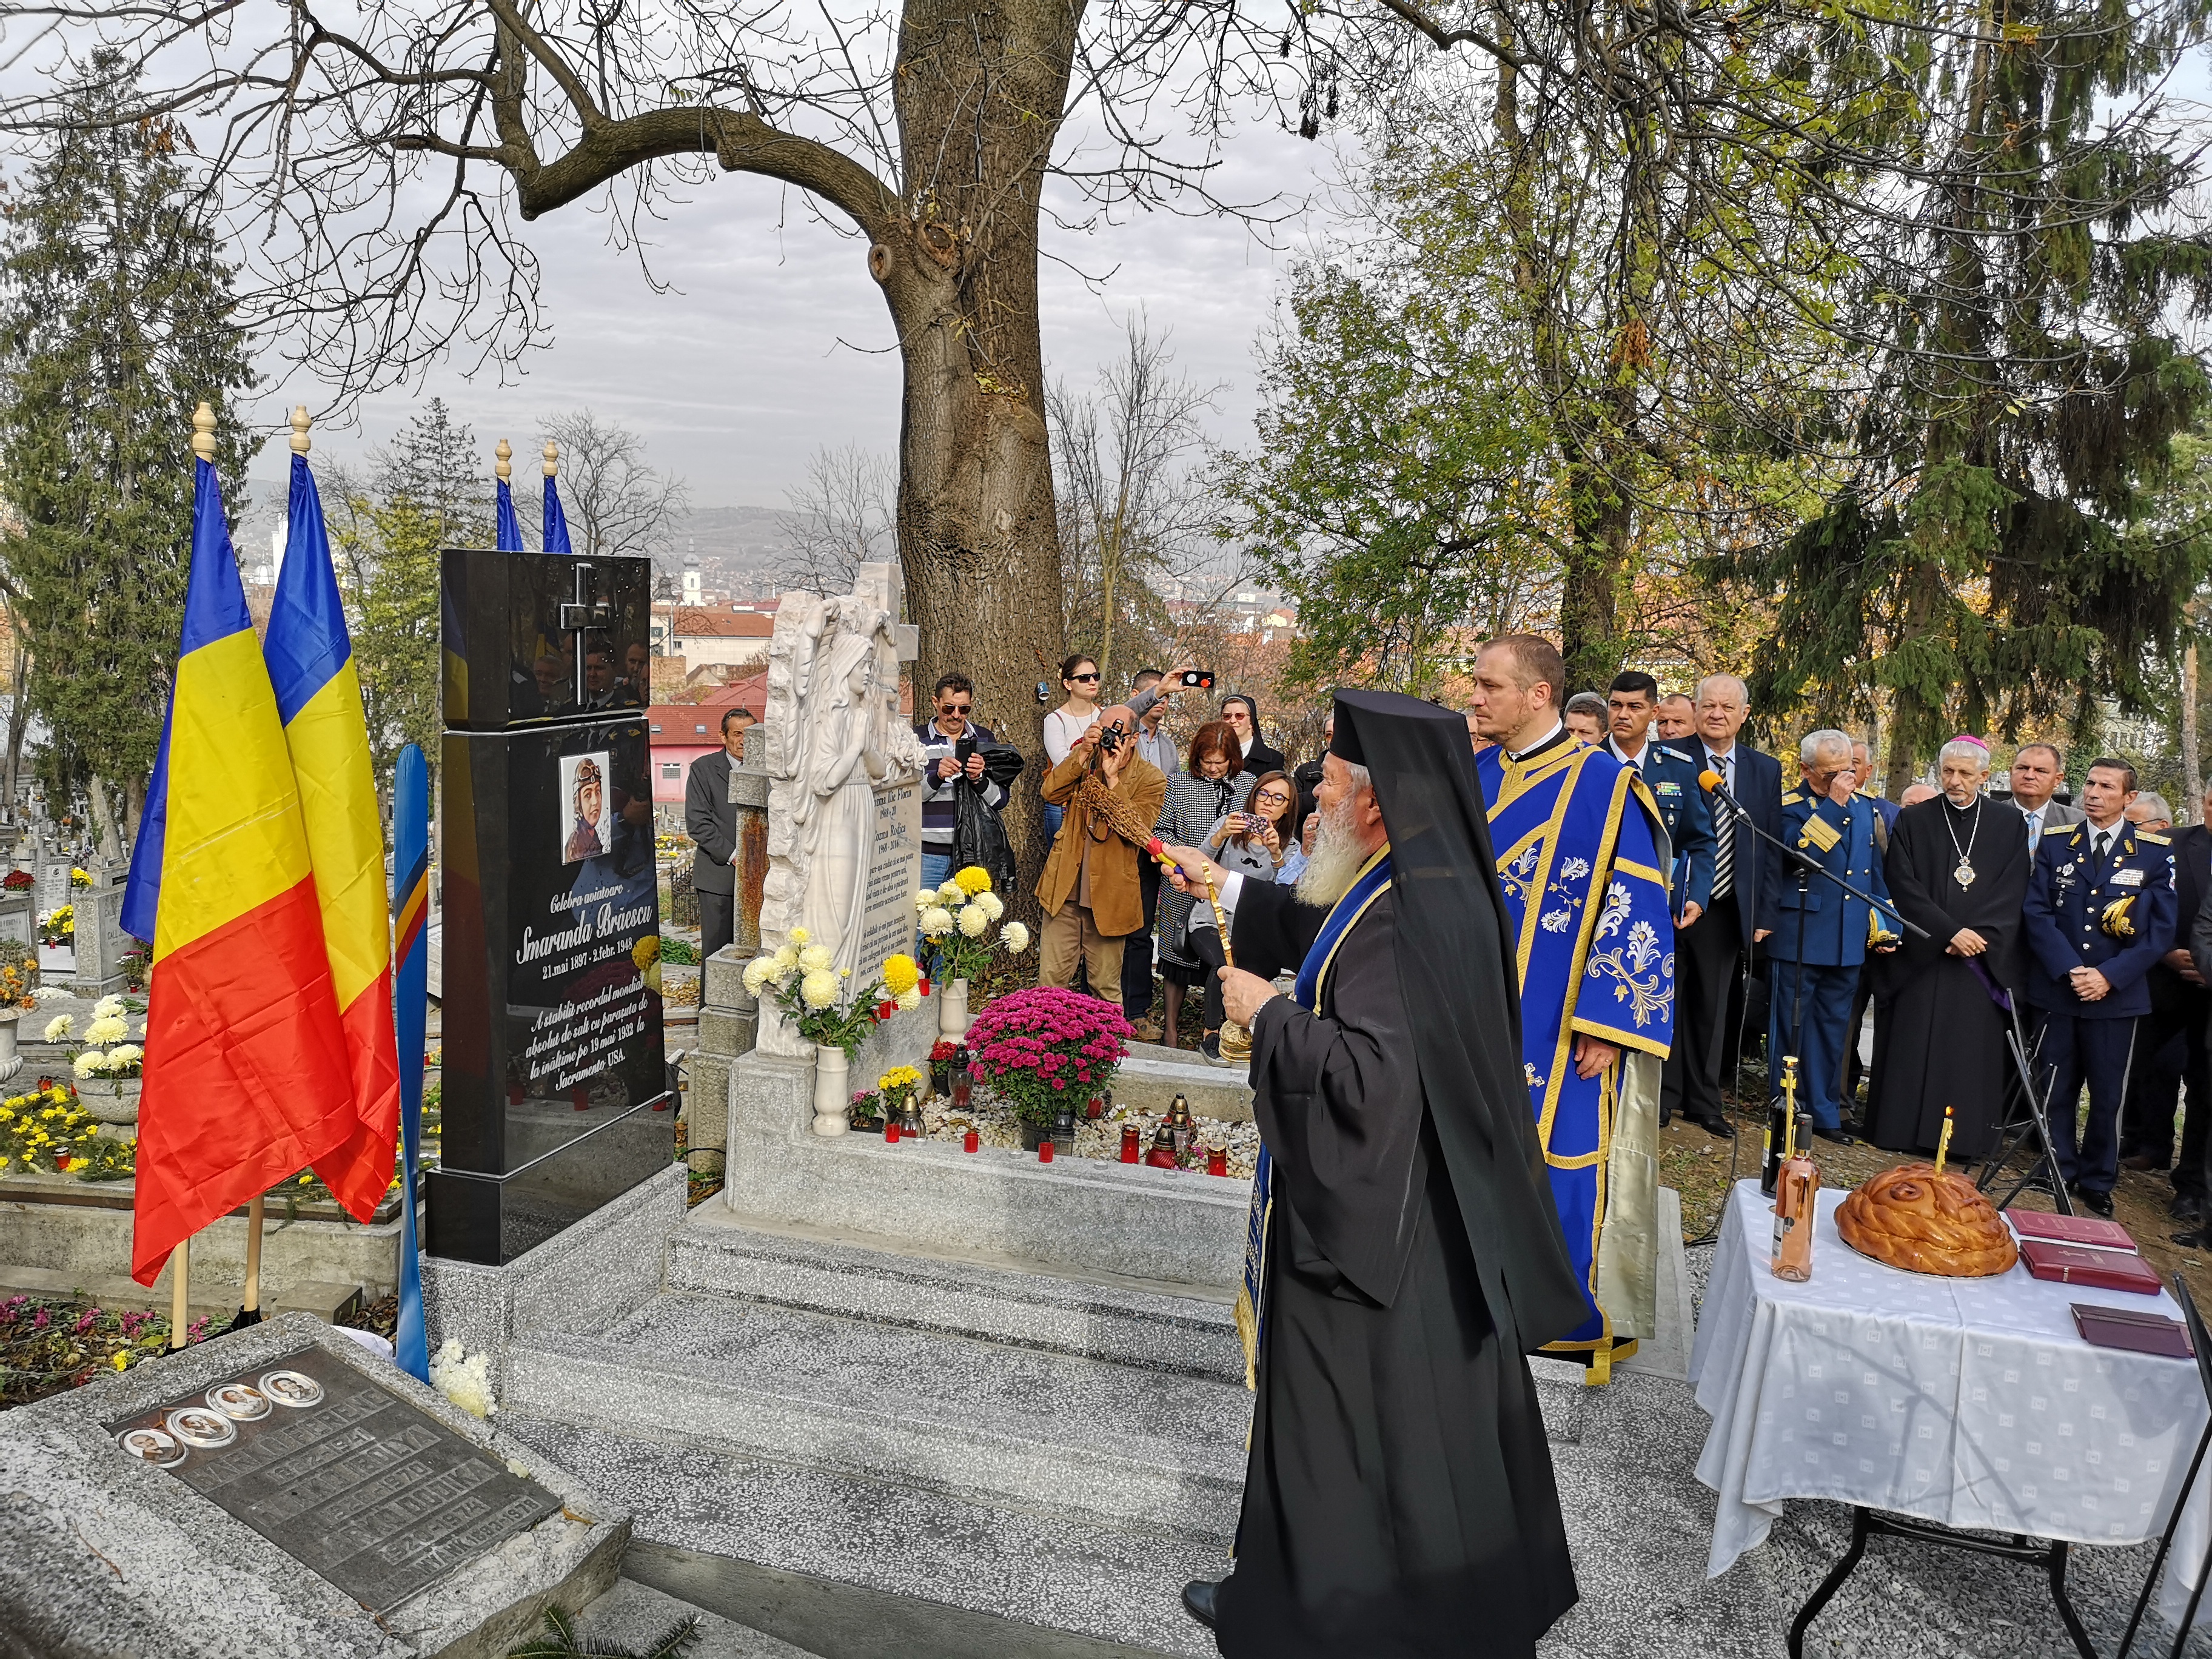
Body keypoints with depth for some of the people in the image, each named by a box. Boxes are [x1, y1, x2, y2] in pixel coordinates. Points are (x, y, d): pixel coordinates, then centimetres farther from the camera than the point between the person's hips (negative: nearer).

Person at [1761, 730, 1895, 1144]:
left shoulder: (1864, 807, 11)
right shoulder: (1789, 807, -8)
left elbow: (1875, 871, 18)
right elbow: (1799, 849, -27)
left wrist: (1884, 924, 14)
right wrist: (1834, 803, -24)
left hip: (1848, 941, 6)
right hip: (1799, 938, -6)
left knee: (1833, 1029, 13)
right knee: (1791, 1028, 4)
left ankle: (1824, 1113, 23)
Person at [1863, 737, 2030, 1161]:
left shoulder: (2010, 827, 8)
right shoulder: (1913, 821, 4)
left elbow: (2012, 894, 1)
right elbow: (1902, 886, -4)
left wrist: (1977, 935, -13)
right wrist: (1949, 931, -14)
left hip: (1983, 961, 1)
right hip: (1920, 957, -1)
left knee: (1974, 1048, 0)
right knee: (1913, 1047, 0)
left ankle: (1965, 1137, 7)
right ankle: (1904, 1131, 6)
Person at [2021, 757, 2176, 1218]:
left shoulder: (2155, 854, 1)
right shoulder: (2054, 843, 4)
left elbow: (2160, 929, -2)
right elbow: (2038, 913, -2)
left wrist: (2109, 976, -12)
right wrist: (2070, 969, -13)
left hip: (2116, 993, -1)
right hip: (2055, 989, 1)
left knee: (2107, 1093, 6)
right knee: (2056, 1089, 8)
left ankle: (2097, 1181, 21)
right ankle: (2059, 1173, 22)